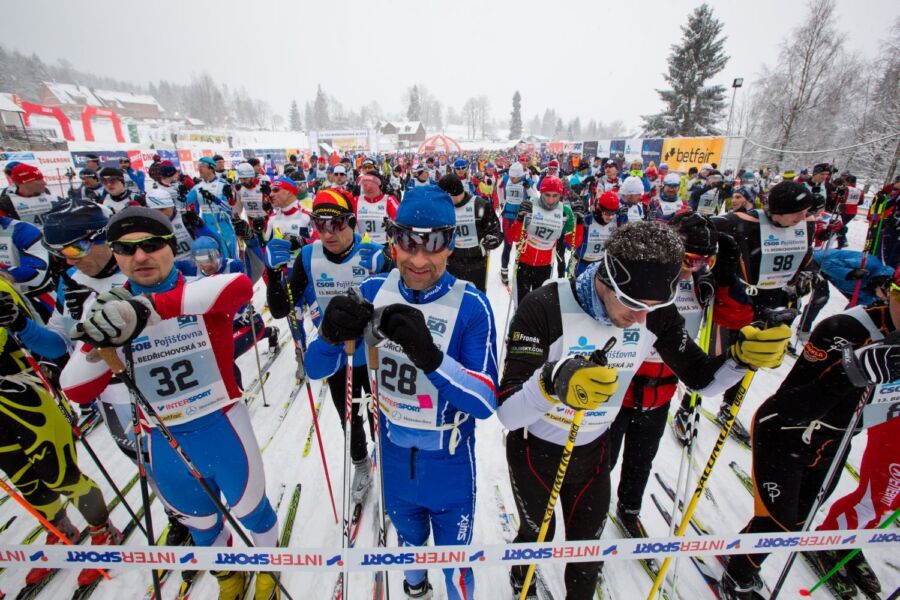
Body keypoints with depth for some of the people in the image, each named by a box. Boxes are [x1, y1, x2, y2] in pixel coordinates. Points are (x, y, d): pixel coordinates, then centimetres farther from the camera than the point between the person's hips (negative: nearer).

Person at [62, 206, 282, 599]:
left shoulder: (204, 296, -14)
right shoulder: (111, 312, -4)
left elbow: (241, 285, -38)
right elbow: (78, 392, -9)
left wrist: (150, 308, -45)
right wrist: (100, 342, -27)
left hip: (224, 430, -3)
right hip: (165, 446, 4)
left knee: (251, 511, 21)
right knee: (201, 523, 29)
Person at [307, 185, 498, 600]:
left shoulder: (471, 306, -23)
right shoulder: (374, 292, -13)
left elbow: (485, 403, -25)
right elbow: (318, 369, -9)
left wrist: (430, 355, -41)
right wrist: (332, 334, -32)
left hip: (449, 468, -3)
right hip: (394, 458, 4)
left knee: (454, 562, 21)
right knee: (409, 539, 32)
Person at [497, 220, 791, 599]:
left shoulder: (657, 314, -17)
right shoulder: (545, 308, -34)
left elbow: (701, 379, -3)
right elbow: (507, 414, -36)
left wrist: (744, 355, -23)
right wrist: (554, 382, -55)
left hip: (592, 450, 3)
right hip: (535, 449, -2)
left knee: (588, 552, 20)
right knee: (536, 538, 24)